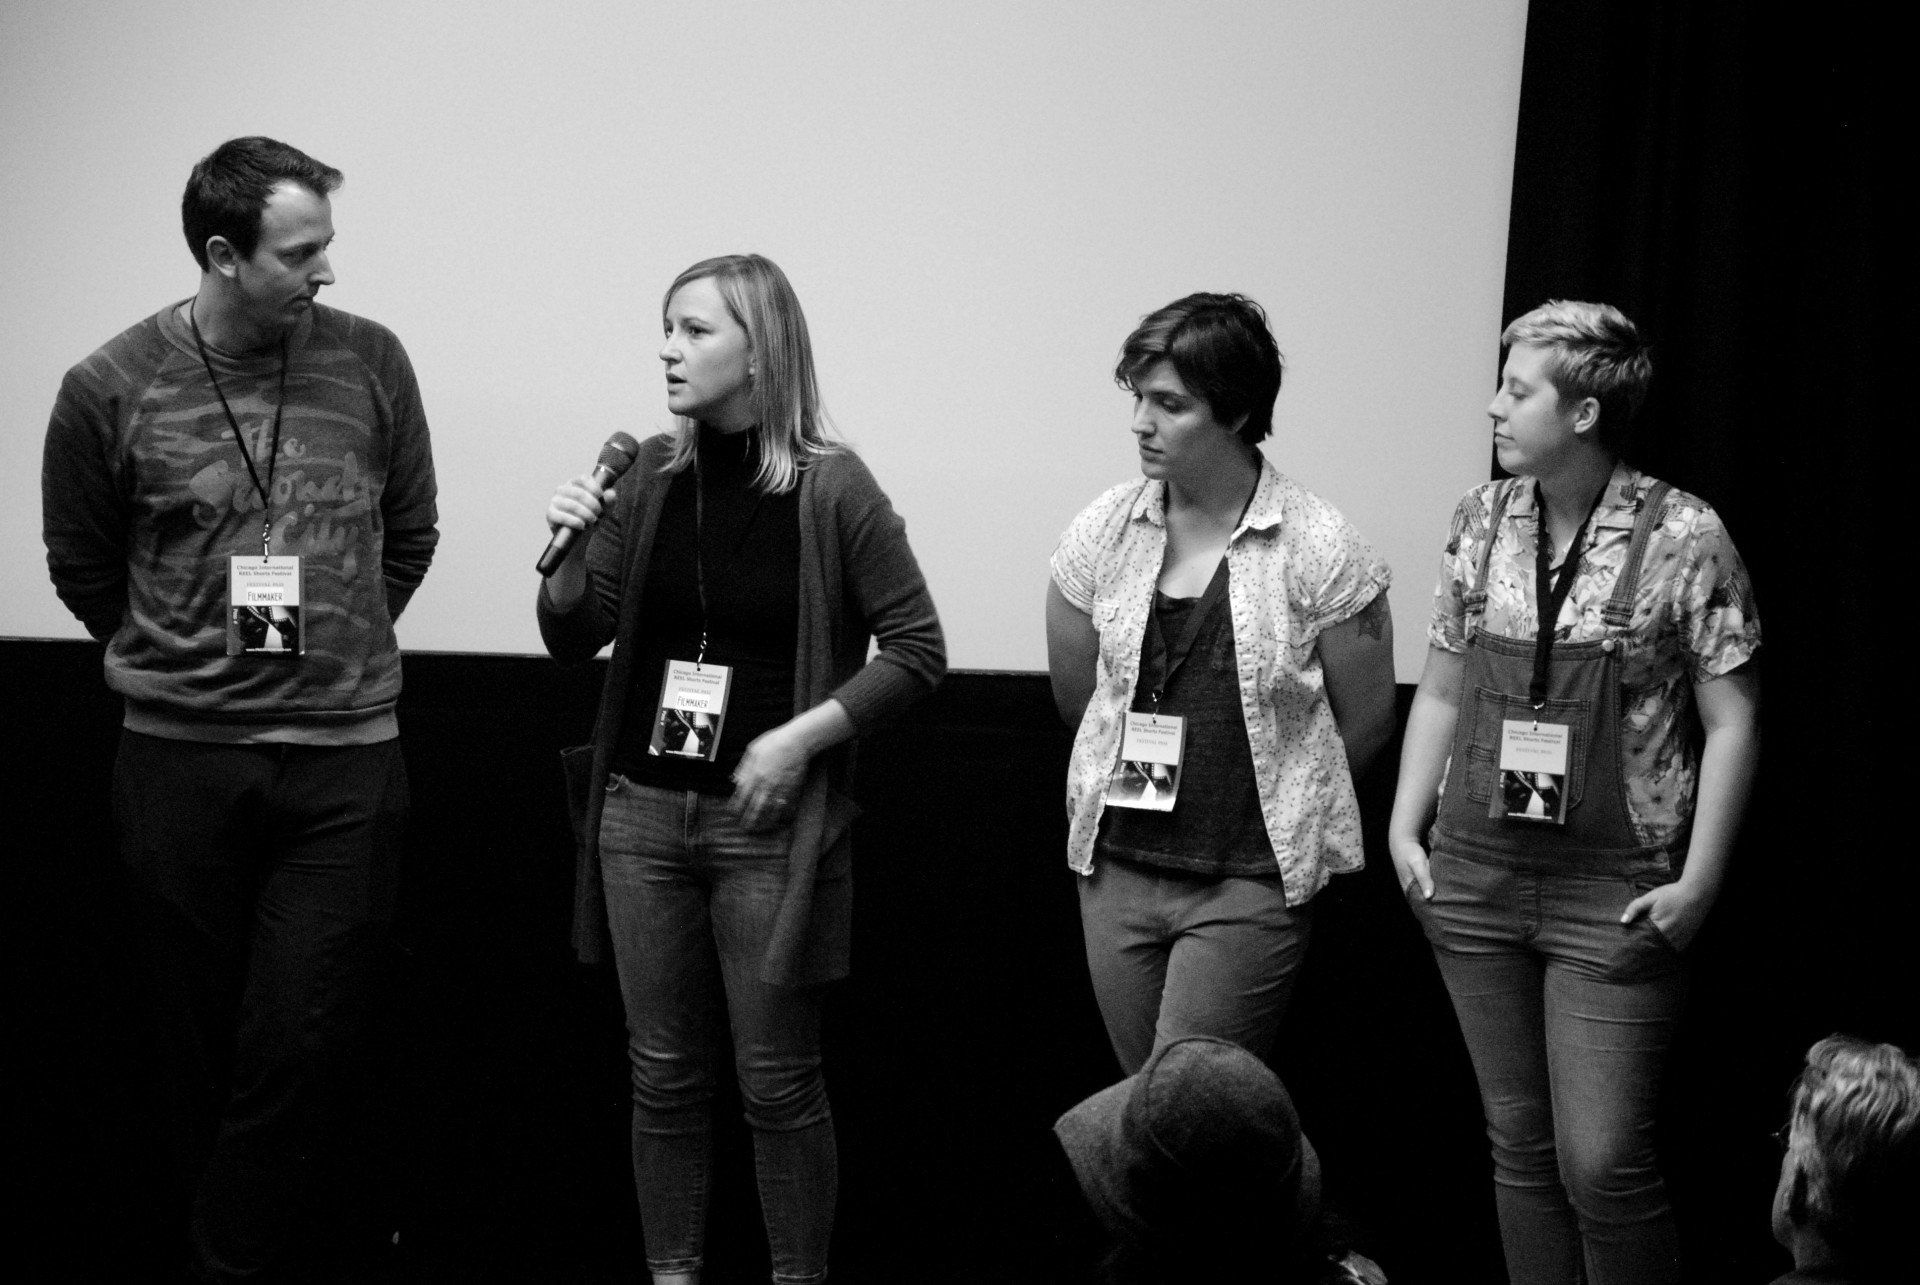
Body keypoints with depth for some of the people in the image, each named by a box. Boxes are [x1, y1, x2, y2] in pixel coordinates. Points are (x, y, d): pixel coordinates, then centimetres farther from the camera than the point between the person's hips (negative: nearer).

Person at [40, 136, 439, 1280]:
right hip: (180, 764, 0)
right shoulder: (111, 392, -5)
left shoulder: (371, 363, 0)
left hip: (347, 762, 0)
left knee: (302, 1049, -5)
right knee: (203, 1046, 8)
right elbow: (83, 566, 9)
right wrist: (183, 662, 12)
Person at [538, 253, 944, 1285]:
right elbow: (574, 639, 9)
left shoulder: (830, 487, -9)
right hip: (643, 809, 4)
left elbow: (916, 648, -5)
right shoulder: (652, 474, 3)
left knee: (778, 1081, 2)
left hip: (768, 822, -4)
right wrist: (566, 550, -10)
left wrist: (804, 735, -14)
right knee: (663, 1071, 11)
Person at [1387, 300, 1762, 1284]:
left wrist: (1697, 884, -11)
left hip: (1614, 895, -5)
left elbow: (1731, 724, -6)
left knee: (1602, 1160, -7)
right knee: (1520, 1146, 11)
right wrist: (1404, 830, 6)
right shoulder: (1483, 521, 5)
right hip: (1477, 876, 5)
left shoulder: (1682, 537, -9)